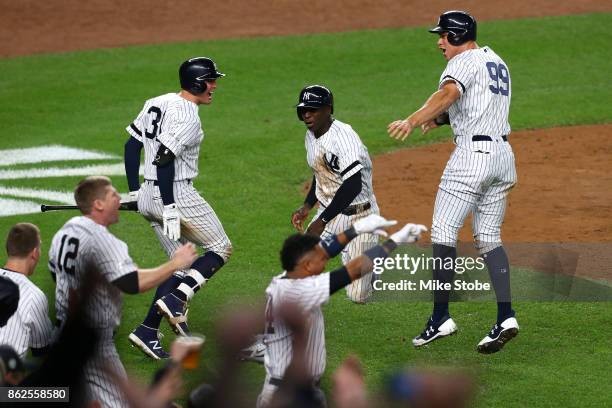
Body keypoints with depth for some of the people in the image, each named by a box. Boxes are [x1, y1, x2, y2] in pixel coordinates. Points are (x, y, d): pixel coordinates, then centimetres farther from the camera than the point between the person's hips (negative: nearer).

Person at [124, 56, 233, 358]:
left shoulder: (157, 103, 11)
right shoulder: (187, 117, -16)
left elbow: (131, 145, 14)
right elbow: (163, 159, -24)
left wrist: (134, 191, 18)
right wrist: (170, 209, -23)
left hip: (148, 197, 9)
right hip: (176, 195, -9)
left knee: (183, 263, 15)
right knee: (221, 249, 8)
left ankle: (148, 331, 5)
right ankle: (175, 300, -10)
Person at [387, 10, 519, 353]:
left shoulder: (465, 62, -7)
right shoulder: (497, 62, 22)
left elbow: (448, 94, -27)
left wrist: (412, 121, -39)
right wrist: (440, 119, 12)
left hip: (473, 153, -9)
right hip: (503, 155, 9)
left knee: (443, 232, -5)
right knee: (489, 238, 10)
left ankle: (441, 317, -8)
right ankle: (506, 316, -3)